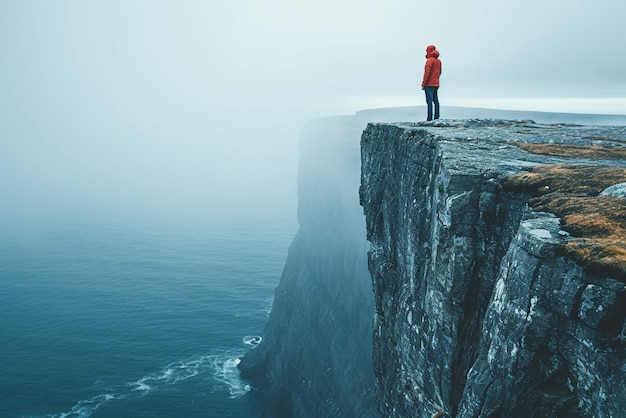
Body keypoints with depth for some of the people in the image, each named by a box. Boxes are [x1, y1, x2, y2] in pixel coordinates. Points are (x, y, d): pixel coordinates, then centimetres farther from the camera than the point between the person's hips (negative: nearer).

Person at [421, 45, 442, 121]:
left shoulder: (430, 60, -12)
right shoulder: (438, 61, 14)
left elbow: (427, 72, -17)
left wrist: (423, 84, -15)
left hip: (429, 84, -8)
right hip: (436, 84, 8)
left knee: (429, 101, -10)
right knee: (435, 100, 9)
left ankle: (429, 117, -13)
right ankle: (437, 117, 9)